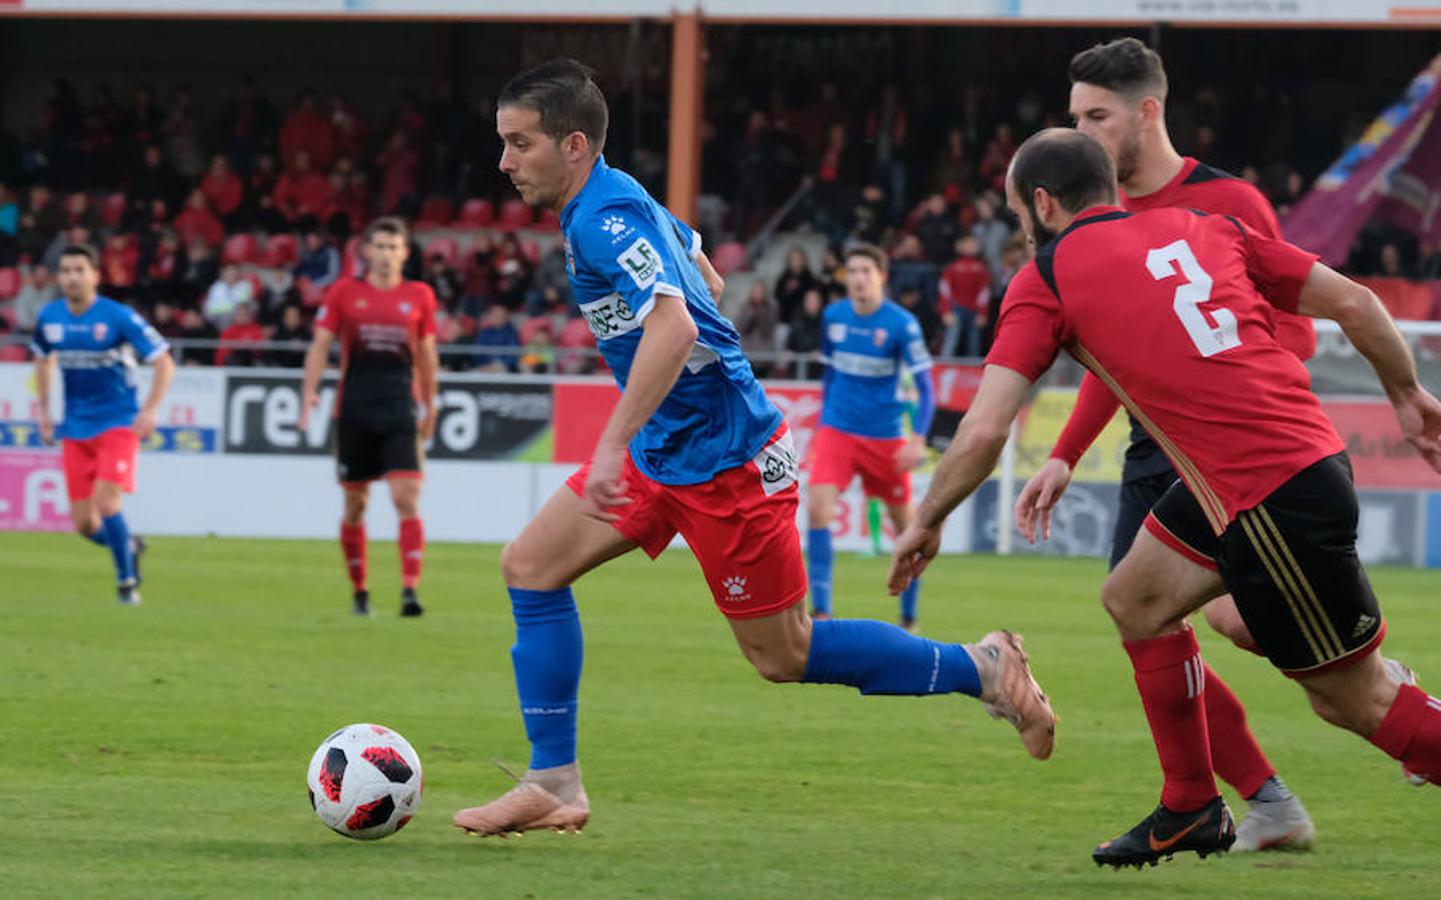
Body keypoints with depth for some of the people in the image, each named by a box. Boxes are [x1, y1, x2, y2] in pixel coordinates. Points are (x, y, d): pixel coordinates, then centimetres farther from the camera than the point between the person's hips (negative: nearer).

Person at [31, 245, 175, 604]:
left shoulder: (119, 317, -13)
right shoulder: (50, 318, 1)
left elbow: (164, 362, -9)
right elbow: (43, 360, 22)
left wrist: (150, 410, -19)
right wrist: (44, 411, 14)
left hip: (118, 424, -4)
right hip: (76, 430, 5)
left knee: (106, 504, -21)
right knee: (84, 524, 1)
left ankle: (126, 580, 0)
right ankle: (129, 547, 32)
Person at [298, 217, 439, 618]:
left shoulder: (419, 296, 7)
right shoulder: (344, 292, 4)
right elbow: (320, 344, 2)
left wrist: (429, 407, 18)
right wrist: (309, 392, -11)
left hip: (400, 410, 0)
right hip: (354, 410, 0)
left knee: (407, 500, -13)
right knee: (355, 505, 6)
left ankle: (410, 590, -18)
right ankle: (359, 592, 19)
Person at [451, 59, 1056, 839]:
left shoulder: (604, 217, -21)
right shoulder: (620, 199, 9)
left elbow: (672, 326, -36)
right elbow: (703, 277, 24)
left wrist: (614, 444, -38)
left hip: (722, 458, -10)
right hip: (664, 450, 10)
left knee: (782, 655, -1)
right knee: (530, 566, 4)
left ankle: (981, 670, 12)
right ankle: (553, 786, 6)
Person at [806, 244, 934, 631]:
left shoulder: (901, 324, -11)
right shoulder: (833, 316, 2)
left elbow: (925, 387, -10)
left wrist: (918, 438, -21)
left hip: (885, 437, -2)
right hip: (837, 430, 2)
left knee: (904, 523, 6)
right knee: (817, 507, -19)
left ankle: (909, 617, 24)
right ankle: (820, 610, -17)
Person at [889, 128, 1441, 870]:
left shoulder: (1045, 280, -1)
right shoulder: (1203, 229, 14)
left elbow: (985, 430, -7)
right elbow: (1355, 303, 11)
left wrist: (926, 522, 9)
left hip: (1275, 503, -8)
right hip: (1313, 454, 8)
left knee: (1355, 700, 2)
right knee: (1134, 599, 22)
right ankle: (1191, 809, 30)